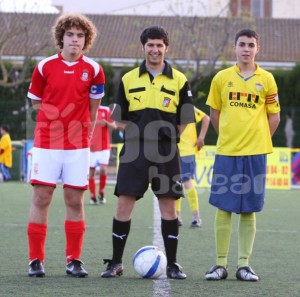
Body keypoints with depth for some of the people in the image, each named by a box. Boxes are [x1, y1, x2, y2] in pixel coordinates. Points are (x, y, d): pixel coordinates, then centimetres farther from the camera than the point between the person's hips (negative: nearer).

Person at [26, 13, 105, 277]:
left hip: (78, 145, 1)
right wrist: (58, 118, 7)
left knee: (75, 201, 2)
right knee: (41, 198, -2)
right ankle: (36, 260, 3)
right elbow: (36, 102, 11)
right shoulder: (44, 66, 0)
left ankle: (74, 260, 9)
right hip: (46, 143, -1)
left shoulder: (93, 69, 1)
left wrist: (85, 132, 7)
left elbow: (93, 108, 11)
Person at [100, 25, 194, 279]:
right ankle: (116, 262, 6)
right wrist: (135, 134, 0)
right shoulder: (128, 79, 7)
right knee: (124, 203, -3)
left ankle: (172, 264, 9)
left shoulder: (179, 80, 4)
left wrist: (167, 136, 0)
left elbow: (186, 120, 7)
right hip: (134, 151, 1)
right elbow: (119, 118, 12)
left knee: (168, 206, 1)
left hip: (166, 153, -1)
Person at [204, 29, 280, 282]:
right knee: (223, 208, -1)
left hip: (254, 153, 0)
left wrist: (258, 140, 4)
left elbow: (274, 117, 9)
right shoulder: (222, 78, 4)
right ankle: (221, 264, 5)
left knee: (249, 211, 3)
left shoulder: (266, 79, 3)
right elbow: (215, 114, 12)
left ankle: (244, 265, 9)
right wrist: (229, 137, 8)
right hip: (226, 152, 0)